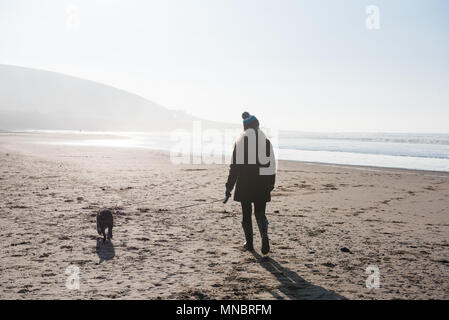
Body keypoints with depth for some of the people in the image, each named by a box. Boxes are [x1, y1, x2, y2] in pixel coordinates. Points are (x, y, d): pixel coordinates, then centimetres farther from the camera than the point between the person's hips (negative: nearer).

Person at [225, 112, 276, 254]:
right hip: (261, 184, 1)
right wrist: (271, 185, 11)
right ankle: (264, 236, -14)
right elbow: (272, 165, 3)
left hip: (244, 183, -1)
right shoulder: (266, 141, 4)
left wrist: (229, 187, 0)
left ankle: (249, 243, 17)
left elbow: (234, 166, -4)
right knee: (260, 213, 10)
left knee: (246, 214, 12)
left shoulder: (240, 141, -2)